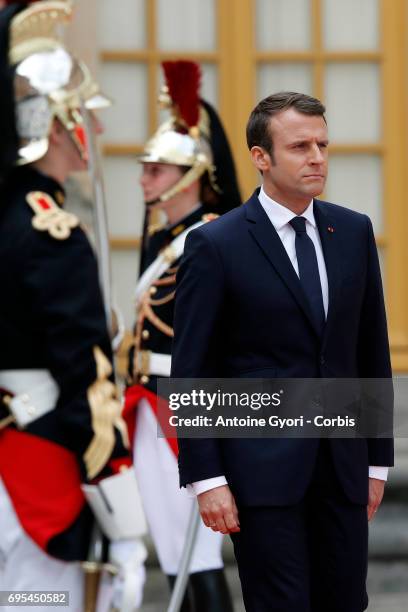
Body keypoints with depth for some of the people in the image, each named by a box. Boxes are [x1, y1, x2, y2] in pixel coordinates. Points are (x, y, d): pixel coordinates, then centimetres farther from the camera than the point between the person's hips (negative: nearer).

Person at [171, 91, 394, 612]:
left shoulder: (353, 232, 8)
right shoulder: (216, 245, -6)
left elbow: (372, 350, 13)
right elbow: (191, 371, -6)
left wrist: (377, 457, 11)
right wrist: (206, 478, -11)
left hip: (342, 464, 5)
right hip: (262, 466, -4)